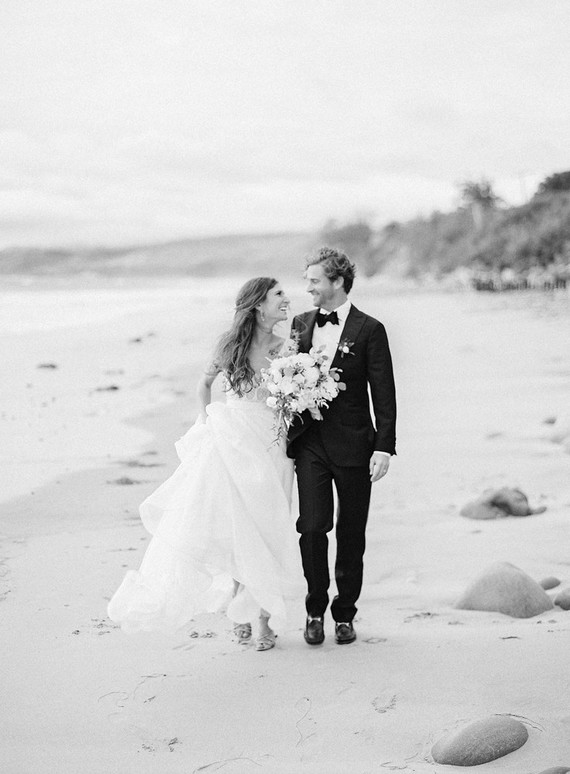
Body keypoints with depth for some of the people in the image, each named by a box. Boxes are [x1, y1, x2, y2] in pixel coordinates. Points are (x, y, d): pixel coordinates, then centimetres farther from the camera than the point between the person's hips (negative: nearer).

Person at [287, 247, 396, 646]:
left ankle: (344, 615, 20)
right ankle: (316, 610, 9)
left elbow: (384, 393, -5)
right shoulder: (301, 324, 10)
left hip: (352, 446, -2)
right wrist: (289, 430, 7)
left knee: (351, 534, 6)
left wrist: (384, 447, -11)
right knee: (312, 527, -8)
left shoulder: (369, 330, -4)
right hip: (309, 442, 3)